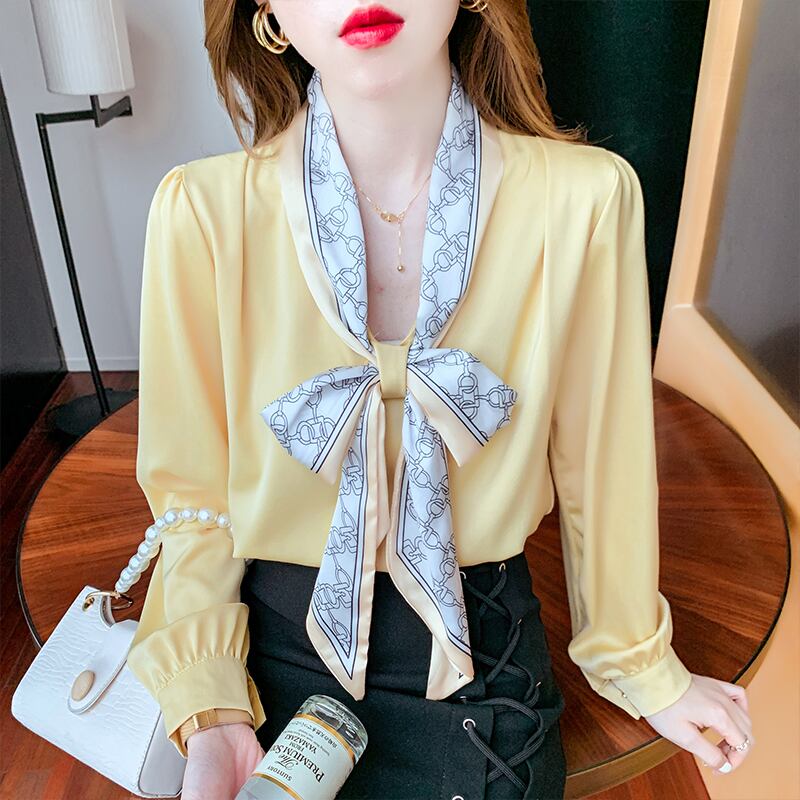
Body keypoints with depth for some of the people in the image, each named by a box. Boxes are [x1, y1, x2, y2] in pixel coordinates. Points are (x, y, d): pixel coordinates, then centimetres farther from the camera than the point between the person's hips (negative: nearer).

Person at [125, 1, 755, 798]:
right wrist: (211, 713, -14)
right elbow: (190, 489, -6)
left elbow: (600, 463, -5)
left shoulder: (585, 197, -17)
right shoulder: (203, 210, -17)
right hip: (276, 653, 1)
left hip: (480, 655, 0)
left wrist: (641, 668, 8)